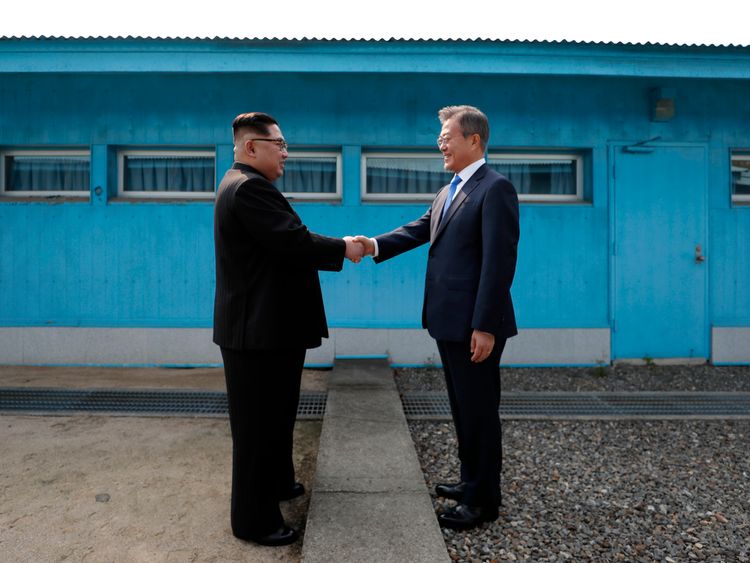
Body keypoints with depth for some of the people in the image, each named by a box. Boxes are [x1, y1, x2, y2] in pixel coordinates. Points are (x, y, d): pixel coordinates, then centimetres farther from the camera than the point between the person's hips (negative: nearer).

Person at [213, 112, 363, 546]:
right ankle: (254, 520, 16)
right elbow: (295, 242, -25)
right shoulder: (249, 188, -19)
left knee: (275, 415, 24)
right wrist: (343, 248, -10)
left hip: (265, 325, 11)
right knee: (258, 424, 1)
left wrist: (334, 248, 5)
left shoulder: (246, 185, 16)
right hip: (259, 329, -11)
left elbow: (287, 242, 13)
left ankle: (277, 482, 42)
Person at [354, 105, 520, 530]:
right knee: (463, 408, 19)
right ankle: (472, 480, 36)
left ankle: (484, 499, 21)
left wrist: (485, 326, -22)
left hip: (475, 325, -9)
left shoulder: (495, 188, -12)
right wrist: (376, 245, -5)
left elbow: (499, 261, -19)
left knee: (480, 411, 4)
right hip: (450, 321, 9)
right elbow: (420, 230, 11)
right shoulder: (450, 191, 17)